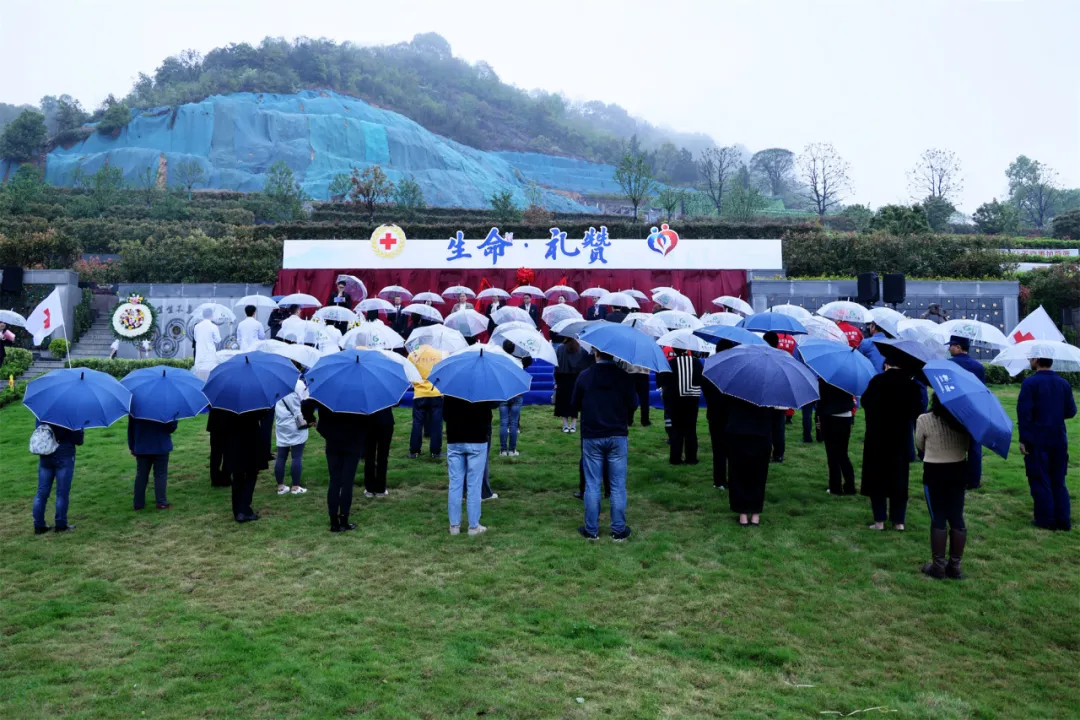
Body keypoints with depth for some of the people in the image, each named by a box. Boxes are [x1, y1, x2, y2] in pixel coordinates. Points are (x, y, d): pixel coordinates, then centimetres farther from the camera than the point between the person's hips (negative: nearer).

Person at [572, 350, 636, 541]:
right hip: (618, 437, 0)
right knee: (618, 486, 7)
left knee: (592, 485, 8)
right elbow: (631, 405, 0)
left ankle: (591, 530, 13)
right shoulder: (623, 377, -6)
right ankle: (619, 530, 11)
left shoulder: (584, 376, -5)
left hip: (591, 437, 0)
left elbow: (575, 405, 2)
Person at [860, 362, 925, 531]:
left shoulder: (877, 380, -10)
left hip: (877, 437, -2)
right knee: (899, 480, 11)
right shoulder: (911, 384, -4)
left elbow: (865, 402, -2)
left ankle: (879, 521, 5)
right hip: (902, 438, 2)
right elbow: (918, 412, -4)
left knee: (877, 478, 7)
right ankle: (899, 521, 12)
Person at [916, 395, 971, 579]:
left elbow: (920, 446, 1)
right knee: (957, 518, 10)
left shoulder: (924, 420, -13)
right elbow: (967, 446, 6)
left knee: (938, 519, 3)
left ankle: (938, 566, 8)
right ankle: (955, 566, 16)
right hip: (958, 471, 4)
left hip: (934, 473, -3)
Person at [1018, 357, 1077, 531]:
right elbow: (1071, 411, 7)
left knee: (1040, 481, 3)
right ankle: (1063, 520, 14)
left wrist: (1023, 439, -12)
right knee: (1058, 481, 14)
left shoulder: (1030, 383, -12)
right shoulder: (1064, 383, 4)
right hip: (1059, 440, 5)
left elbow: (1024, 412, -16)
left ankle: (1045, 520, 6)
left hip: (1037, 440, -5)